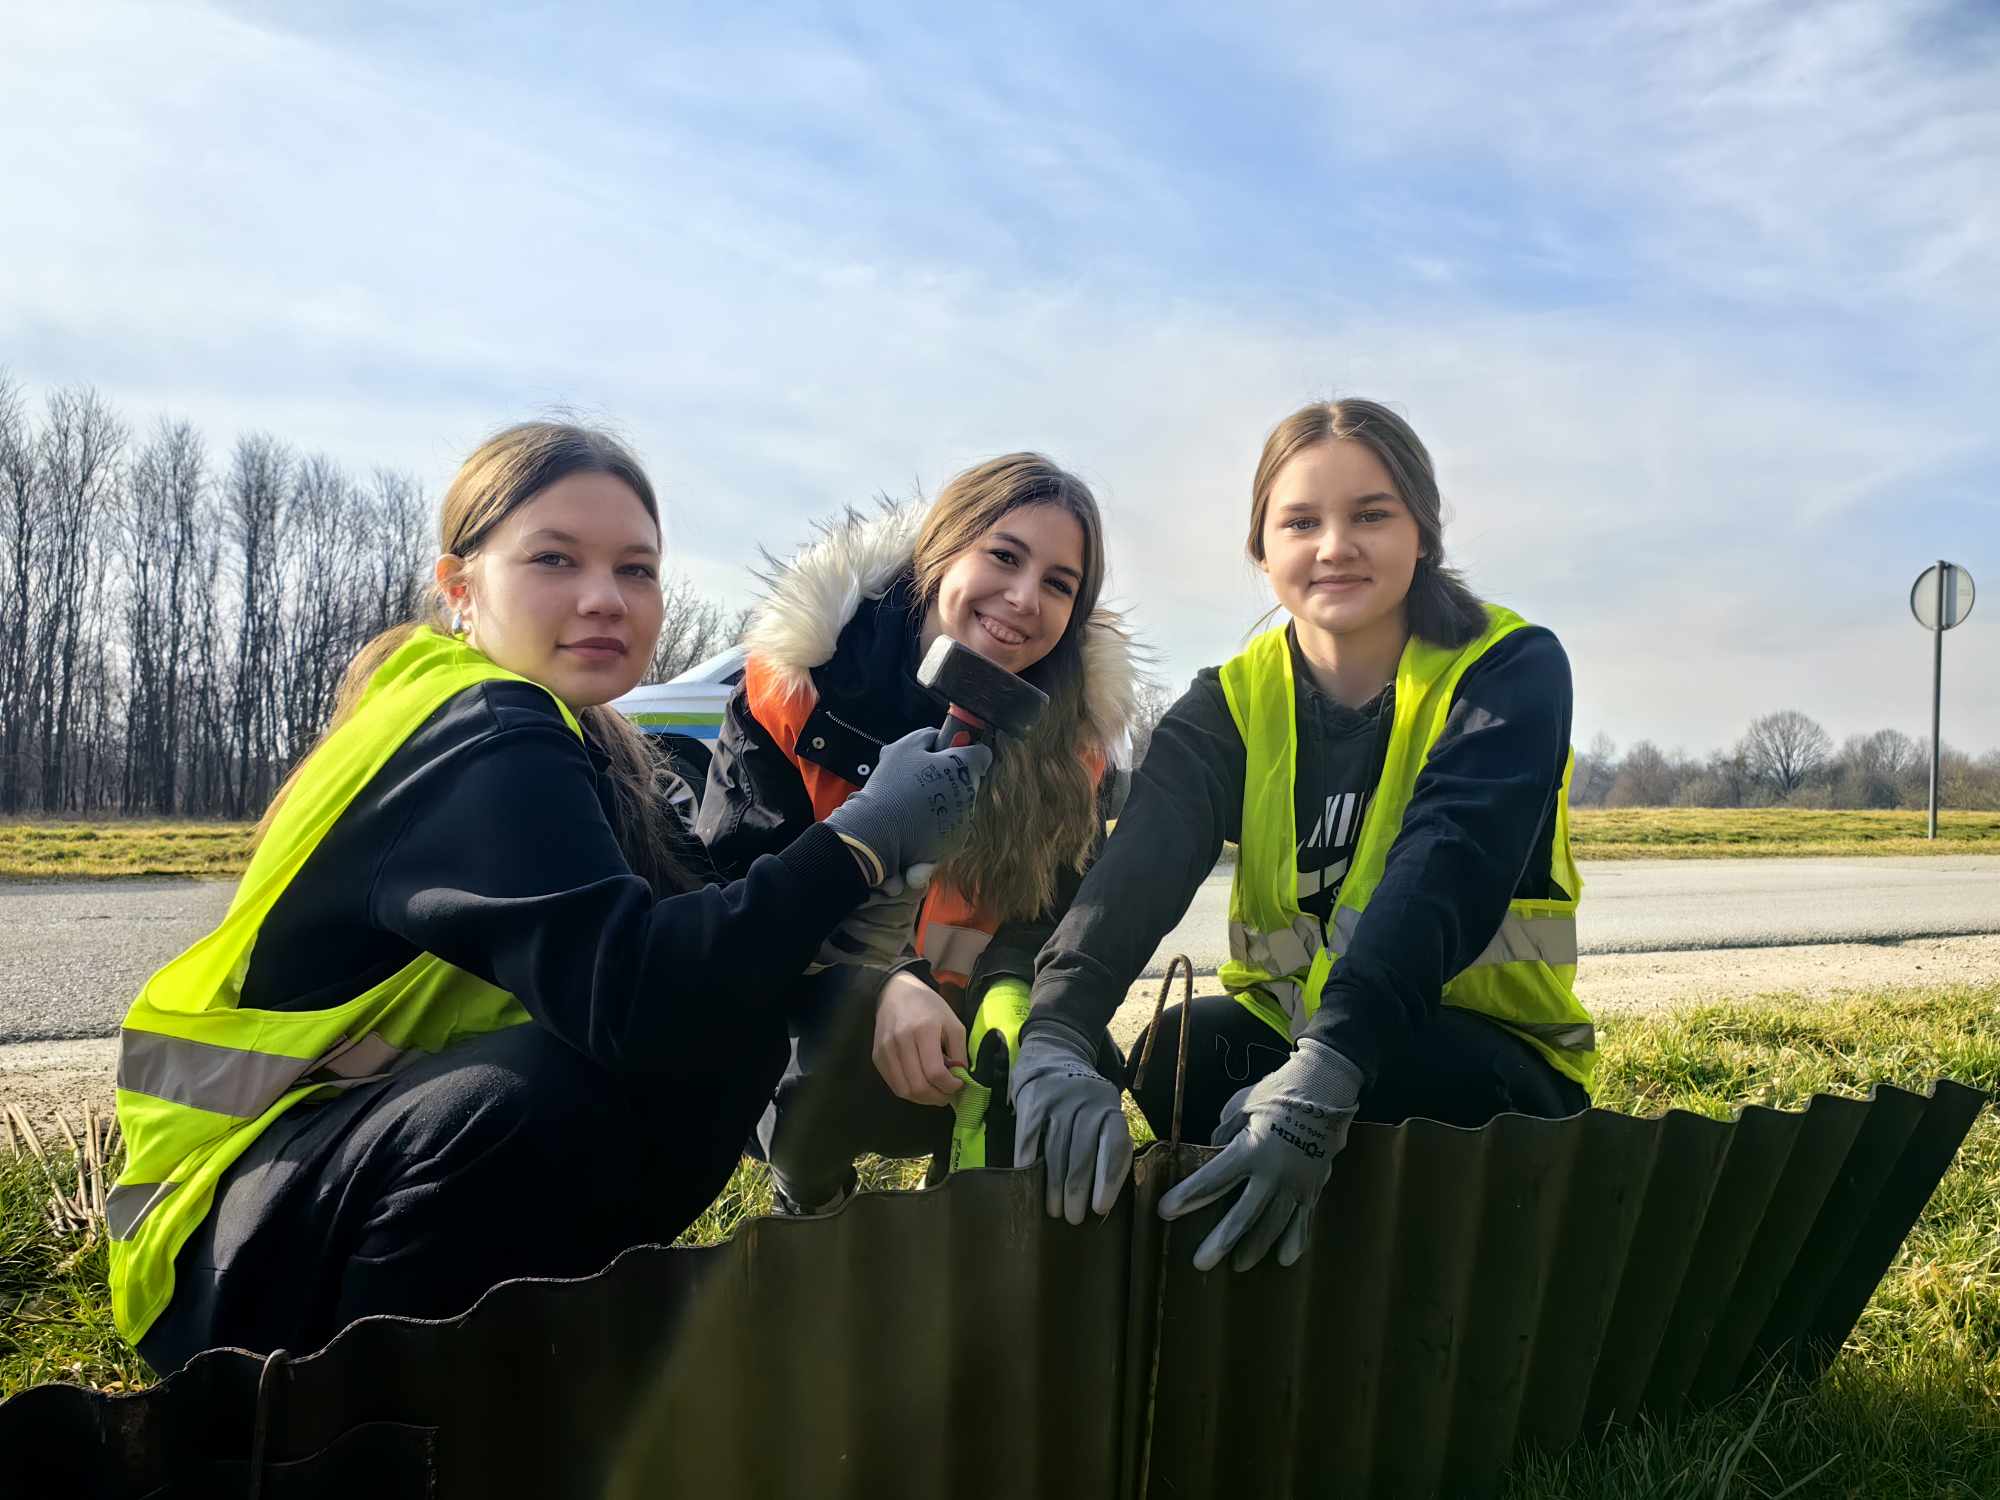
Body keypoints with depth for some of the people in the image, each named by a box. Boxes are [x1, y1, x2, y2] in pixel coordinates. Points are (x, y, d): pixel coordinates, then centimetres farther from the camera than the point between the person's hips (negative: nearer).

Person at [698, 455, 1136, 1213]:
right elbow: (738, 885, -19)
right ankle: (808, 1193, 2)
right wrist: (876, 992, -36)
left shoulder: (1075, 719, -8)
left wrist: (1013, 988, -30)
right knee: (835, 1050, -34)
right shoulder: (803, 670, -17)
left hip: (960, 1014, 2)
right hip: (809, 1023, -2)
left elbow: (1062, 907, -5)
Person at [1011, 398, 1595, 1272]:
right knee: (1181, 1051, -30)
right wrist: (1051, 1041, -42)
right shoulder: (1235, 702, -2)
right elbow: (1138, 869, -21)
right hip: (1286, 1032, 2)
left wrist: (1326, 1069, -47)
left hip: (1486, 1062, -2)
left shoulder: (1510, 669, -11)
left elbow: (1447, 868, -30)